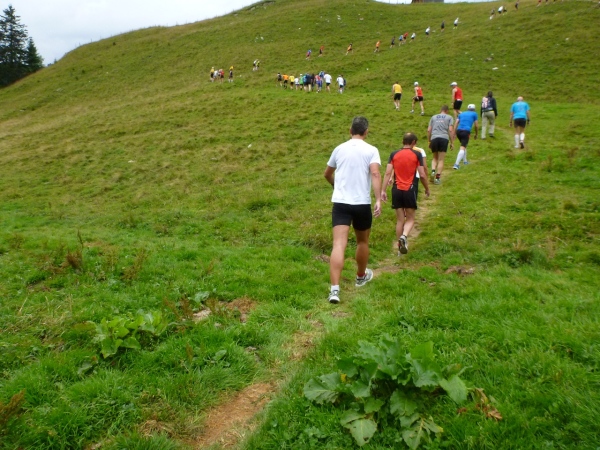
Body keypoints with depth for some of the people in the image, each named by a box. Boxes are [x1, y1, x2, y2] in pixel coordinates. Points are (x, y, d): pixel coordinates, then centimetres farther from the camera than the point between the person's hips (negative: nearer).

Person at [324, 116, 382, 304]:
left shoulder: (339, 149, 11)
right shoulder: (371, 150, 1)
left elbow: (327, 174, 24)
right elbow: (375, 174, -16)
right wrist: (378, 200, -21)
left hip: (340, 202, 1)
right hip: (362, 203, -1)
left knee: (338, 245, -8)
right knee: (362, 241, 21)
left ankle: (334, 289, -18)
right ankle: (361, 277, 41)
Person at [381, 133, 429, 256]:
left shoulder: (394, 154, 5)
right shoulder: (417, 154, -1)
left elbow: (388, 173, -3)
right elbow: (422, 175, -2)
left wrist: (383, 190, -2)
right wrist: (427, 189, 12)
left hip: (397, 190, 2)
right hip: (410, 190, -2)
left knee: (400, 219, 11)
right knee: (410, 219, 9)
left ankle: (400, 247, 14)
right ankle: (404, 236, -21)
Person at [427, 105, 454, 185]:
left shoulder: (434, 117, 20)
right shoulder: (449, 117, 13)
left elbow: (429, 130, 13)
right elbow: (451, 130, 2)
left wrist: (429, 141, 20)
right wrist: (452, 142, 5)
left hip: (434, 138, 2)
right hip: (444, 138, -2)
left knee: (435, 158, 18)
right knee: (441, 160, 3)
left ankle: (433, 171, -7)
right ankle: (437, 178, -1)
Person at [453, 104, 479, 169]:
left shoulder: (462, 114, 24)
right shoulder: (474, 114, 15)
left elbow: (456, 123, 13)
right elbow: (476, 125, 13)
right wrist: (476, 134, 26)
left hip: (458, 130, 5)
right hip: (466, 131, -5)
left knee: (464, 146, 25)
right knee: (462, 148, -9)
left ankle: (465, 161, 34)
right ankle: (456, 164, -23)